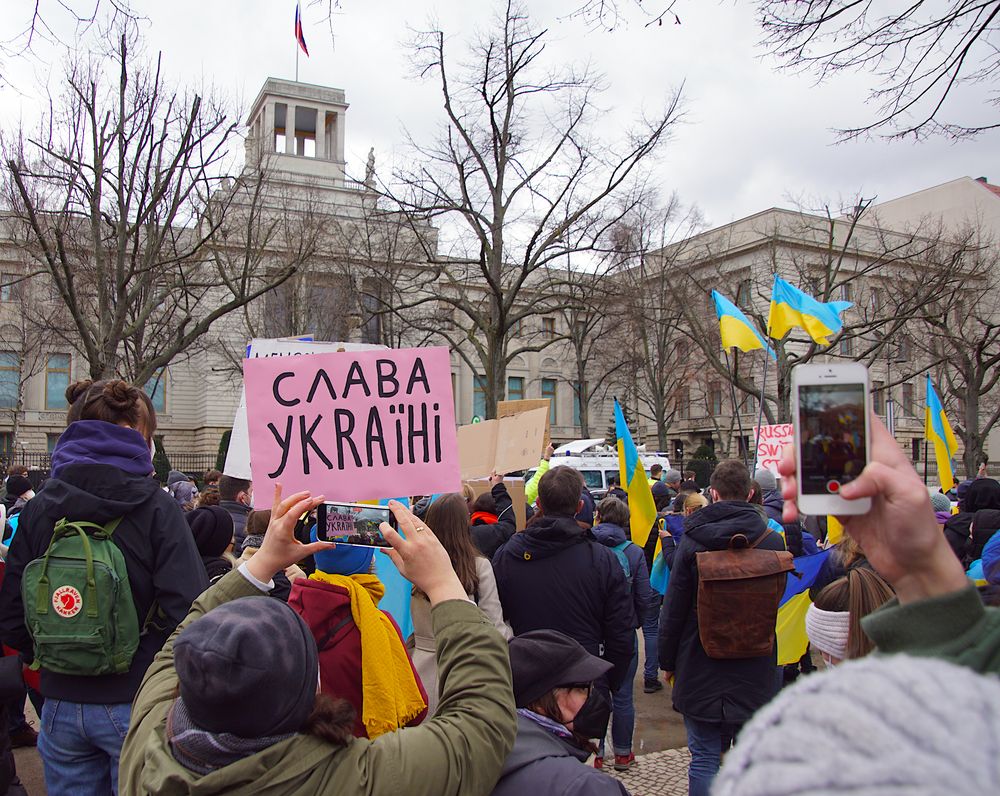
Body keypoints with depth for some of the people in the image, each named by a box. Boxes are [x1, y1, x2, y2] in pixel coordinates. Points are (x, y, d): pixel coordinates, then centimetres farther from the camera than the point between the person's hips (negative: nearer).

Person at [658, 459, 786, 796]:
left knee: (704, 760, 7)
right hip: (756, 672, 2)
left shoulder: (692, 542, -12)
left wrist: (667, 661, 5)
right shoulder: (772, 540, -7)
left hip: (701, 671, -2)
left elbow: (673, 608, -7)